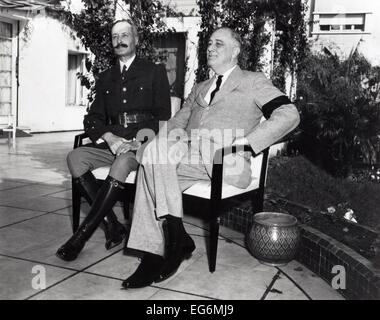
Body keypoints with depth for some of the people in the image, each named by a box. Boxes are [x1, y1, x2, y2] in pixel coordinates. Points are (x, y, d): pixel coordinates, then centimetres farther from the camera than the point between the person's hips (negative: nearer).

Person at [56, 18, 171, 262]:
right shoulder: (105, 79, 22)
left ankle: (83, 234, -30)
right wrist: (109, 137, -8)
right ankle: (112, 226, -21)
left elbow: (162, 116, 2)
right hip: (111, 142, 5)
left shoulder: (155, 72, 10)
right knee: (75, 157, -22)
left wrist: (139, 140, -16)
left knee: (124, 161, -36)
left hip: (142, 144, -4)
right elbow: (92, 119, 15)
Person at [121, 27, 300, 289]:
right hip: (189, 157, 6)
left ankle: (177, 237, -20)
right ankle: (153, 255, -23)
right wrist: (176, 130, 1)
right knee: (150, 168, -25)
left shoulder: (253, 82, 13)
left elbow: (289, 115, -1)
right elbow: (179, 120, 29)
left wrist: (243, 142, -12)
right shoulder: (199, 88, 33)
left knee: (156, 152, -28)